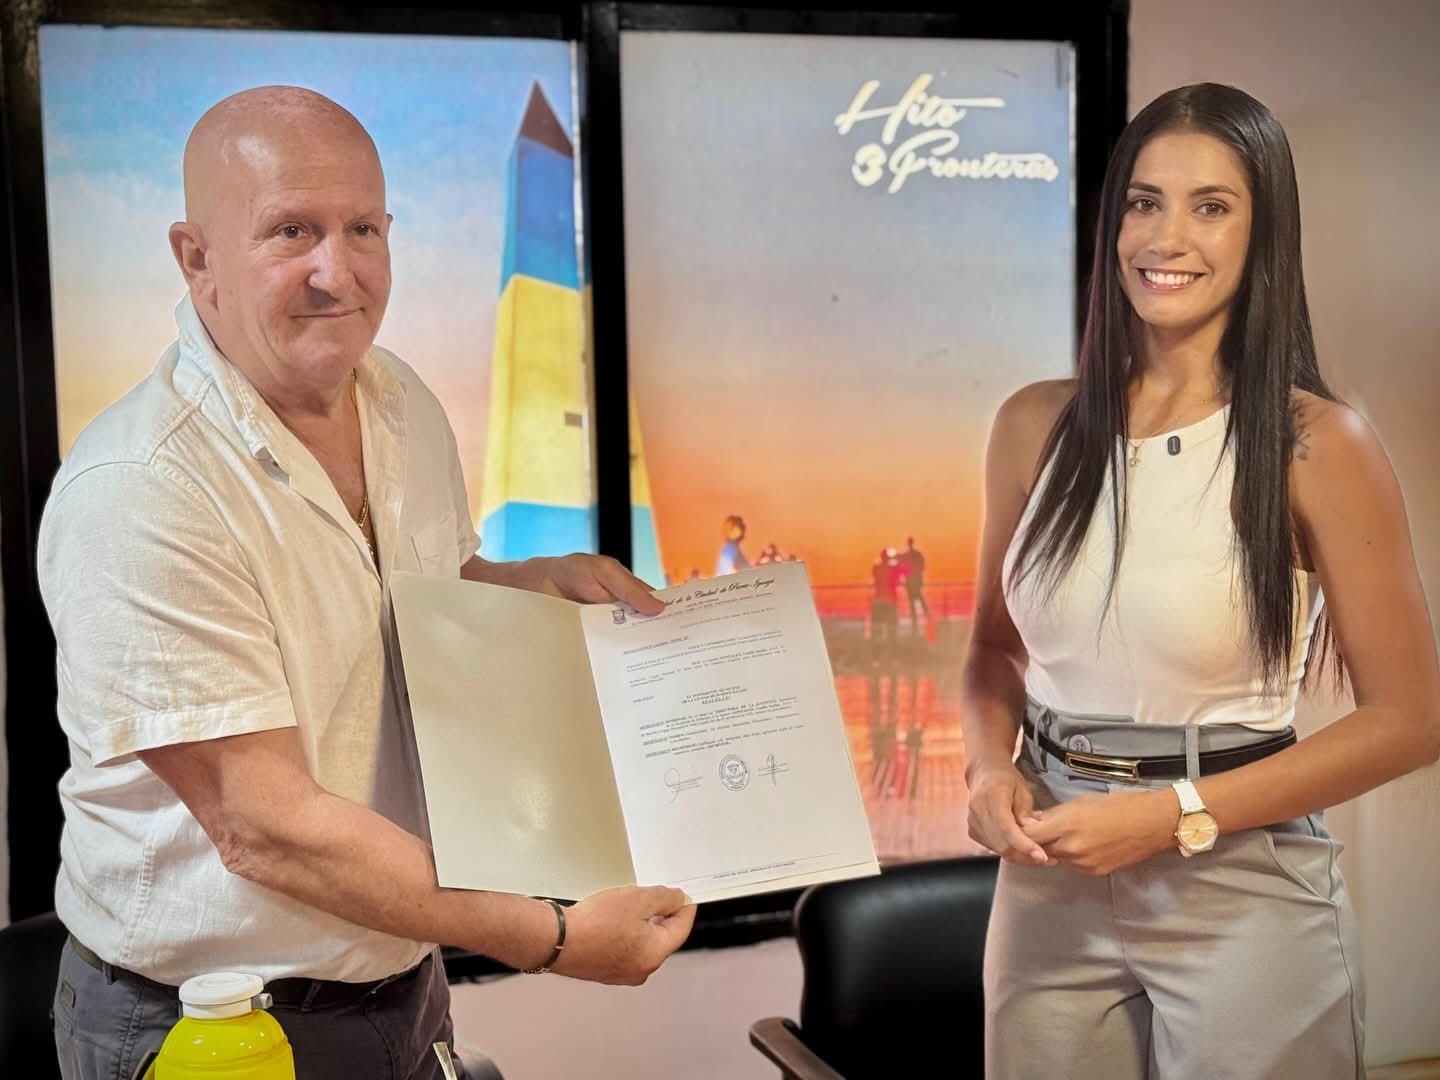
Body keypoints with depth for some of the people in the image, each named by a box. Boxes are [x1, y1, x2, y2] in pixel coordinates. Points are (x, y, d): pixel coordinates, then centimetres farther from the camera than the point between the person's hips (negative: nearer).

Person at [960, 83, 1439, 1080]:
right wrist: (992, 768, -7)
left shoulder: (1318, 443, -11)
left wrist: (1176, 815, -16)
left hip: (1243, 893, -3)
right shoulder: (1035, 426, 0)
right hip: (1050, 889, 4)